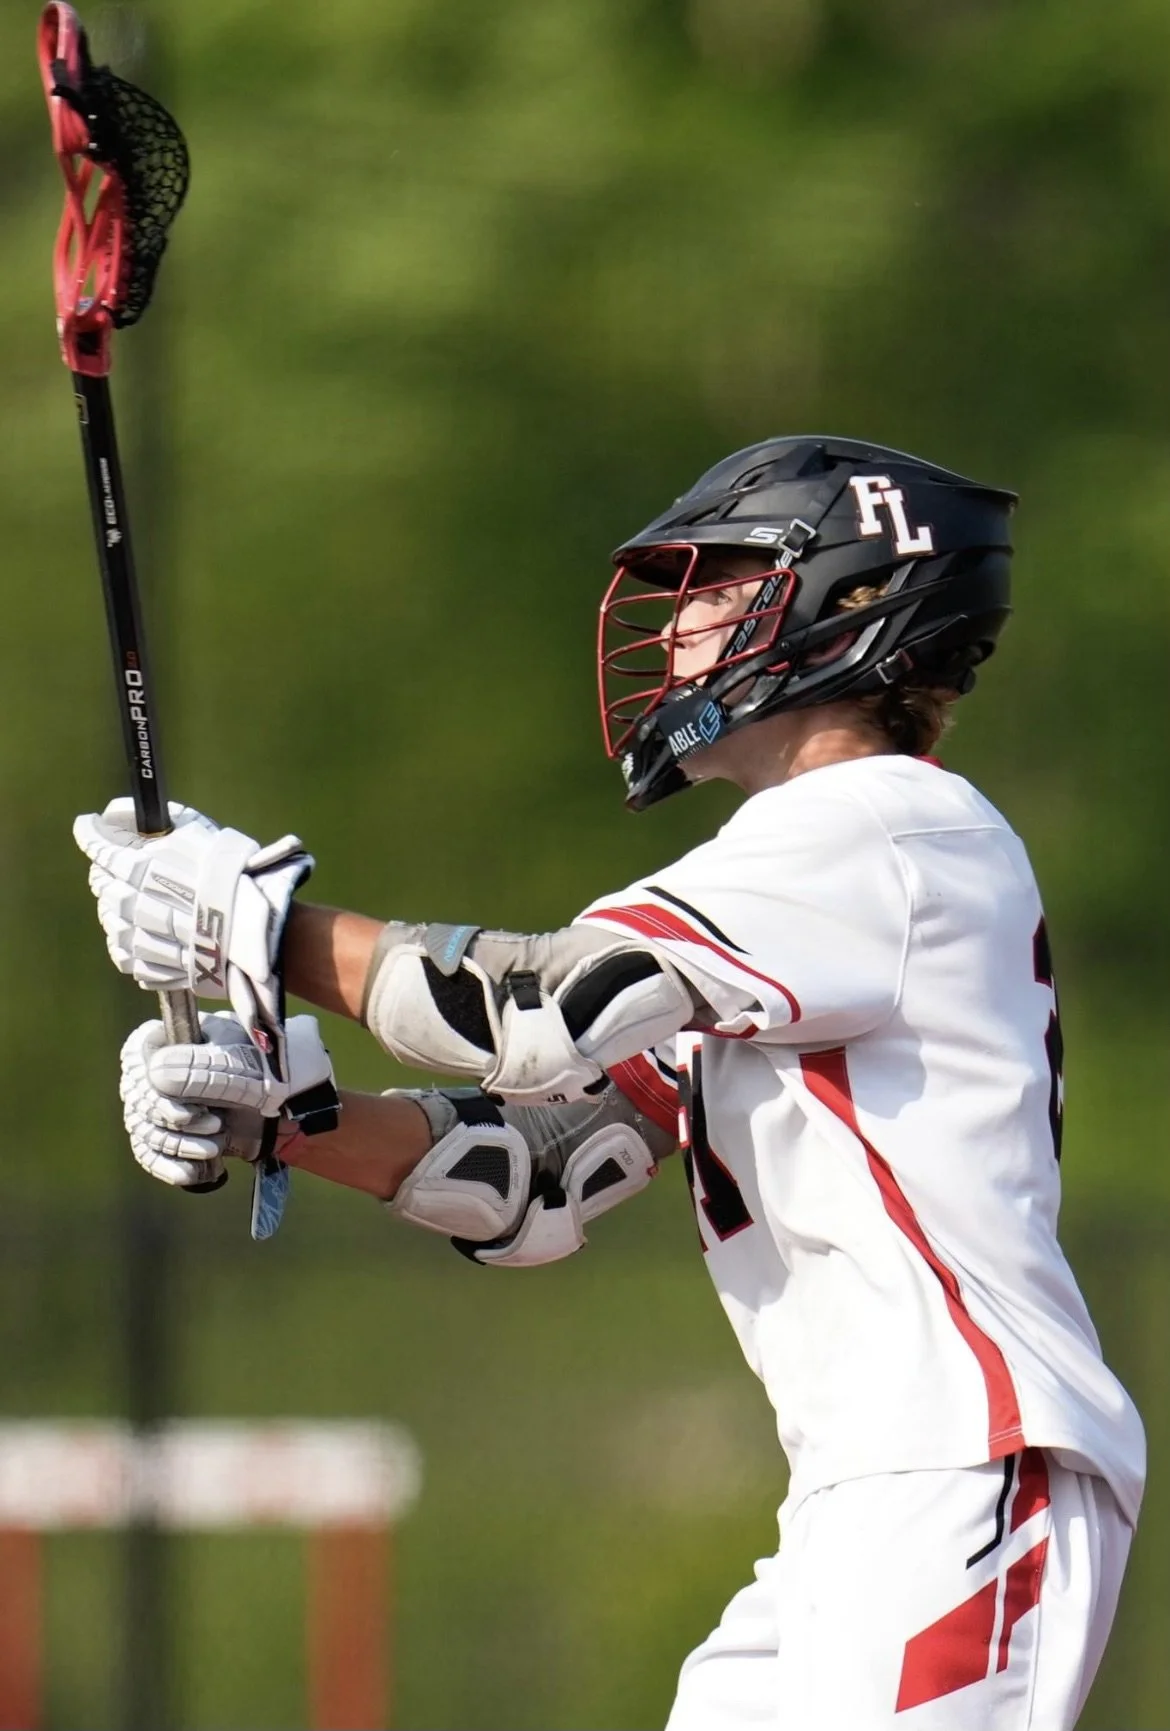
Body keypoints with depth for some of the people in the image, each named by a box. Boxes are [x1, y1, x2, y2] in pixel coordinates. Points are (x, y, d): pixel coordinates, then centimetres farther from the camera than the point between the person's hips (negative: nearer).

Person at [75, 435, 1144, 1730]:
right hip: (858, 1515, 10)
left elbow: (551, 1010, -15)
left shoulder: (890, 826, -7)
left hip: (970, 1469, -10)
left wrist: (258, 922, -5)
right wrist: (278, 1114, 2)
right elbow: (539, 1174, 17)